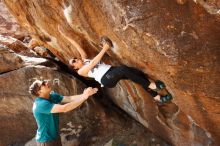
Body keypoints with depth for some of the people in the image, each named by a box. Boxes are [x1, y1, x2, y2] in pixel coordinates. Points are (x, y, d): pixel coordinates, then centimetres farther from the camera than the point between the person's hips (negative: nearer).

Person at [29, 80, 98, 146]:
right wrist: (84, 97, -37)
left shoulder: (53, 96, -3)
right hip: (46, 140, -8)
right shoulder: (41, 104, -29)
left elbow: (70, 98, -11)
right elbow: (64, 109, -38)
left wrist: (85, 94, -27)